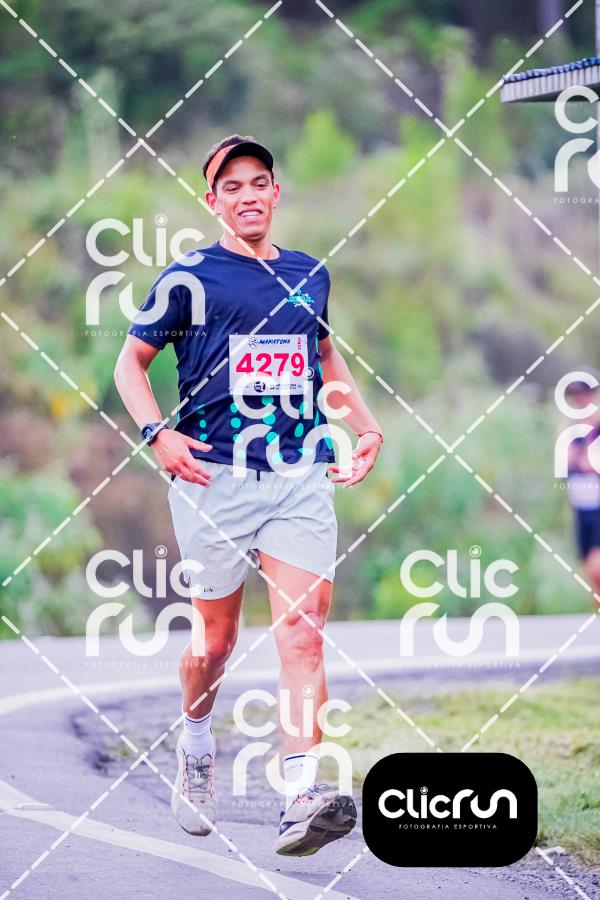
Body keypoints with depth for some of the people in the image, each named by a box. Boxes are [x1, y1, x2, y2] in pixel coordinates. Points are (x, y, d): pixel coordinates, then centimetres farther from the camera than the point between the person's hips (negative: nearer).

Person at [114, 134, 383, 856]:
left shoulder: (310, 276, 15)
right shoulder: (189, 278, 2)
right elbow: (131, 363, 7)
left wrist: (365, 425, 21)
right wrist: (157, 435, -9)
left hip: (301, 477, 2)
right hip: (214, 475, -2)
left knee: (302, 632, -12)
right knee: (216, 638, 6)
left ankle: (302, 797, -21)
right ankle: (195, 749, 36)